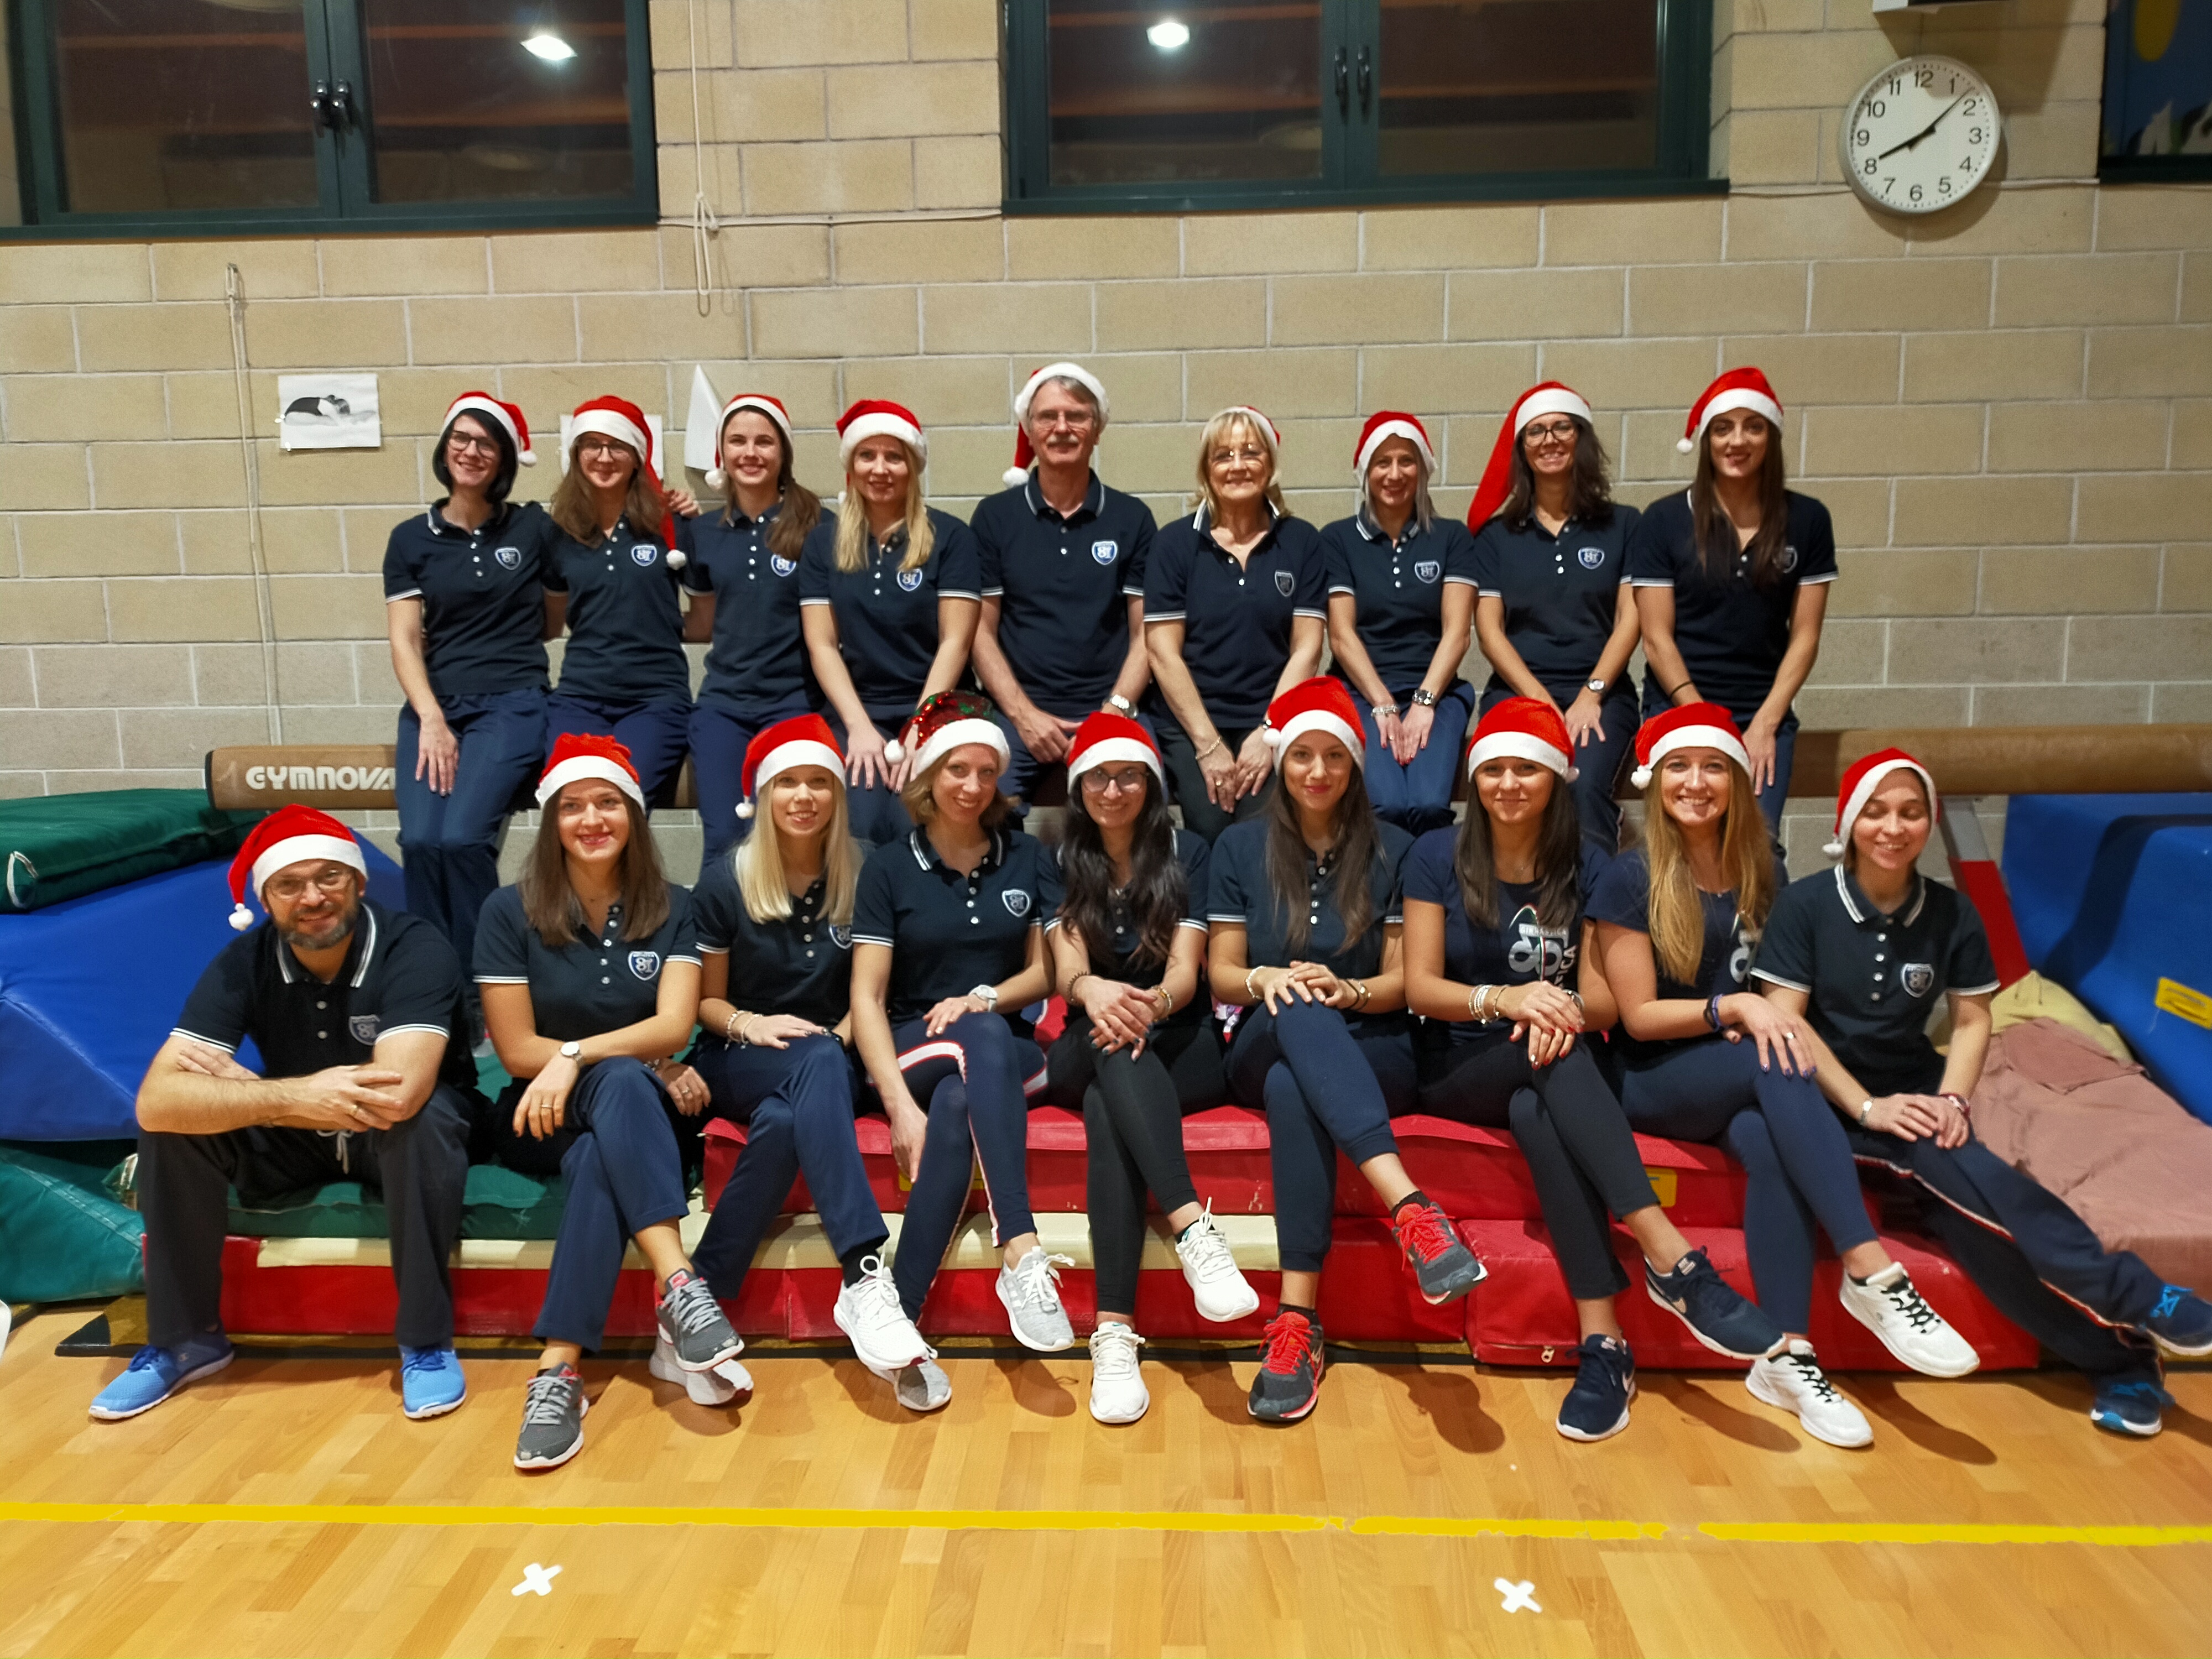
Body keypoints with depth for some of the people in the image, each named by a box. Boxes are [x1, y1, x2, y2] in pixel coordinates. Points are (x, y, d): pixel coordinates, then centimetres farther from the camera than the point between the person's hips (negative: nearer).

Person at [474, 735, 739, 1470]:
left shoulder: (671, 909, 2)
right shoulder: (510, 911, -3)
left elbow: (674, 1025, -10)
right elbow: (517, 1050, -7)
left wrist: (576, 1057, -26)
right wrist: (649, 1065, -12)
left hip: (635, 1108, 1)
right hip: (545, 1114, -1)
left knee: (600, 1159, -34)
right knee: (621, 1084, -35)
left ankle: (559, 1368, -38)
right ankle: (679, 1286, -45)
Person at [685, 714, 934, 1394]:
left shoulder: (859, 878, 2)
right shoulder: (725, 881, 0)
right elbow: (705, 1000, 6)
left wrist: (843, 1032, -10)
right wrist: (750, 1024, -14)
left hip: (829, 1066, 2)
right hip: (740, 1062, -1)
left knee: (783, 1121, -37)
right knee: (817, 1062, -38)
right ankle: (865, 1278, -49)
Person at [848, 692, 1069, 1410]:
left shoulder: (1028, 859, 8)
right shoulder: (889, 866, 1)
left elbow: (1044, 972, 10)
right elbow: (867, 996, -5)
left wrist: (984, 997, -13)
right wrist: (900, 1103, -19)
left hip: (1006, 1052, 2)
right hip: (914, 1049, -1)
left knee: (958, 1108, -36)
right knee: (983, 1043, -38)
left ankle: (901, 1319, -35)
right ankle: (1022, 1254, -46)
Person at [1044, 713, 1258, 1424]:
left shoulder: (1186, 853, 8)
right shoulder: (1060, 862, 12)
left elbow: (1186, 971, -5)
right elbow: (1068, 965, -4)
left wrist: (1151, 1004, -31)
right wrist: (1092, 988, -31)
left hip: (1177, 1047, -1)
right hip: (1085, 1053, 1)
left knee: (1108, 1110, -35)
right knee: (1107, 1040, -37)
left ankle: (1114, 1330, -45)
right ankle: (1195, 1227, -52)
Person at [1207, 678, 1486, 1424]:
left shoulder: (1393, 851, 7)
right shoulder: (1240, 847, 9)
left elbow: (1401, 982, 5)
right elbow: (1220, 975, 7)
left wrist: (1346, 990, -17)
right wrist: (1266, 980, -16)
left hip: (1371, 1054, 0)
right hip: (1265, 1046, 1)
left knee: (1293, 1088, -37)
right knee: (1298, 1013, -38)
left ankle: (1298, 1317, -42)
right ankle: (1409, 1204, -50)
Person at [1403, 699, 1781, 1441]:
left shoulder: (1586, 869, 5)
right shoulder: (1438, 856, 1)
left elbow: (1608, 1000, 1)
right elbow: (1420, 989, -4)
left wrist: (1563, 1006, -23)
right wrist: (1505, 999, -23)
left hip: (1556, 1073, 1)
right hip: (1460, 1070, -1)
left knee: (1535, 1112, -36)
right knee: (1548, 1060, -36)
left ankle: (1602, 1343, -38)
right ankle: (1674, 1260, -43)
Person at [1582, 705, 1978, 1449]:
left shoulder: (1760, 872, 10)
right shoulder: (1630, 878, -4)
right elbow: (1638, 1016, -6)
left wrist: (1770, 1016, -7)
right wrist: (1733, 1009, -21)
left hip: (1740, 1081, 4)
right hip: (1653, 1083, -3)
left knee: (1768, 1141, -33)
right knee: (1775, 1065, -35)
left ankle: (1786, 1357, -31)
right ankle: (1873, 1272, -36)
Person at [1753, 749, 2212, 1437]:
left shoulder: (1951, 914, 3)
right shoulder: (1805, 904, -7)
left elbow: (1972, 1022, 7)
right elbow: (1784, 1019, -10)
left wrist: (1951, 1101, -11)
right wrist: (1867, 1108, -17)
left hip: (1915, 1091, 2)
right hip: (1826, 1097, -2)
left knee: (1958, 1190, -29)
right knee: (1962, 1175, -29)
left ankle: (2116, 1350, -25)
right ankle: (2137, 1302, -23)